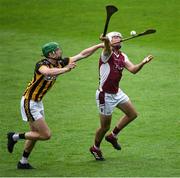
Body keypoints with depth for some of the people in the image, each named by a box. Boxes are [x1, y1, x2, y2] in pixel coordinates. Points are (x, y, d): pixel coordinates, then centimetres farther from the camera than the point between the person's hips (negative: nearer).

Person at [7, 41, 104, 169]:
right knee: (46, 135, -10)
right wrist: (66, 69, -51)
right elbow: (47, 72, -50)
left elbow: (82, 54, 3)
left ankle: (23, 162, 30)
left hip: (38, 102, 9)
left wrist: (99, 46, 0)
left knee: (36, 134, 17)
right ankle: (15, 136, 3)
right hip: (29, 102, -9)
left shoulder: (59, 63, 0)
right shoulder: (42, 64, -23)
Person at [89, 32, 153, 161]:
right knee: (105, 126, 1)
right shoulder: (107, 53, -16)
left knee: (132, 114, 14)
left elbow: (133, 69, -5)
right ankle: (95, 148, 27)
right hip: (105, 95, -8)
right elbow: (107, 48, -41)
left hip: (117, 93, 8)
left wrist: (143, 63, -24)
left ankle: (113, 136, 30)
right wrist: (106, 40, -65)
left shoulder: (122, 57, 6)